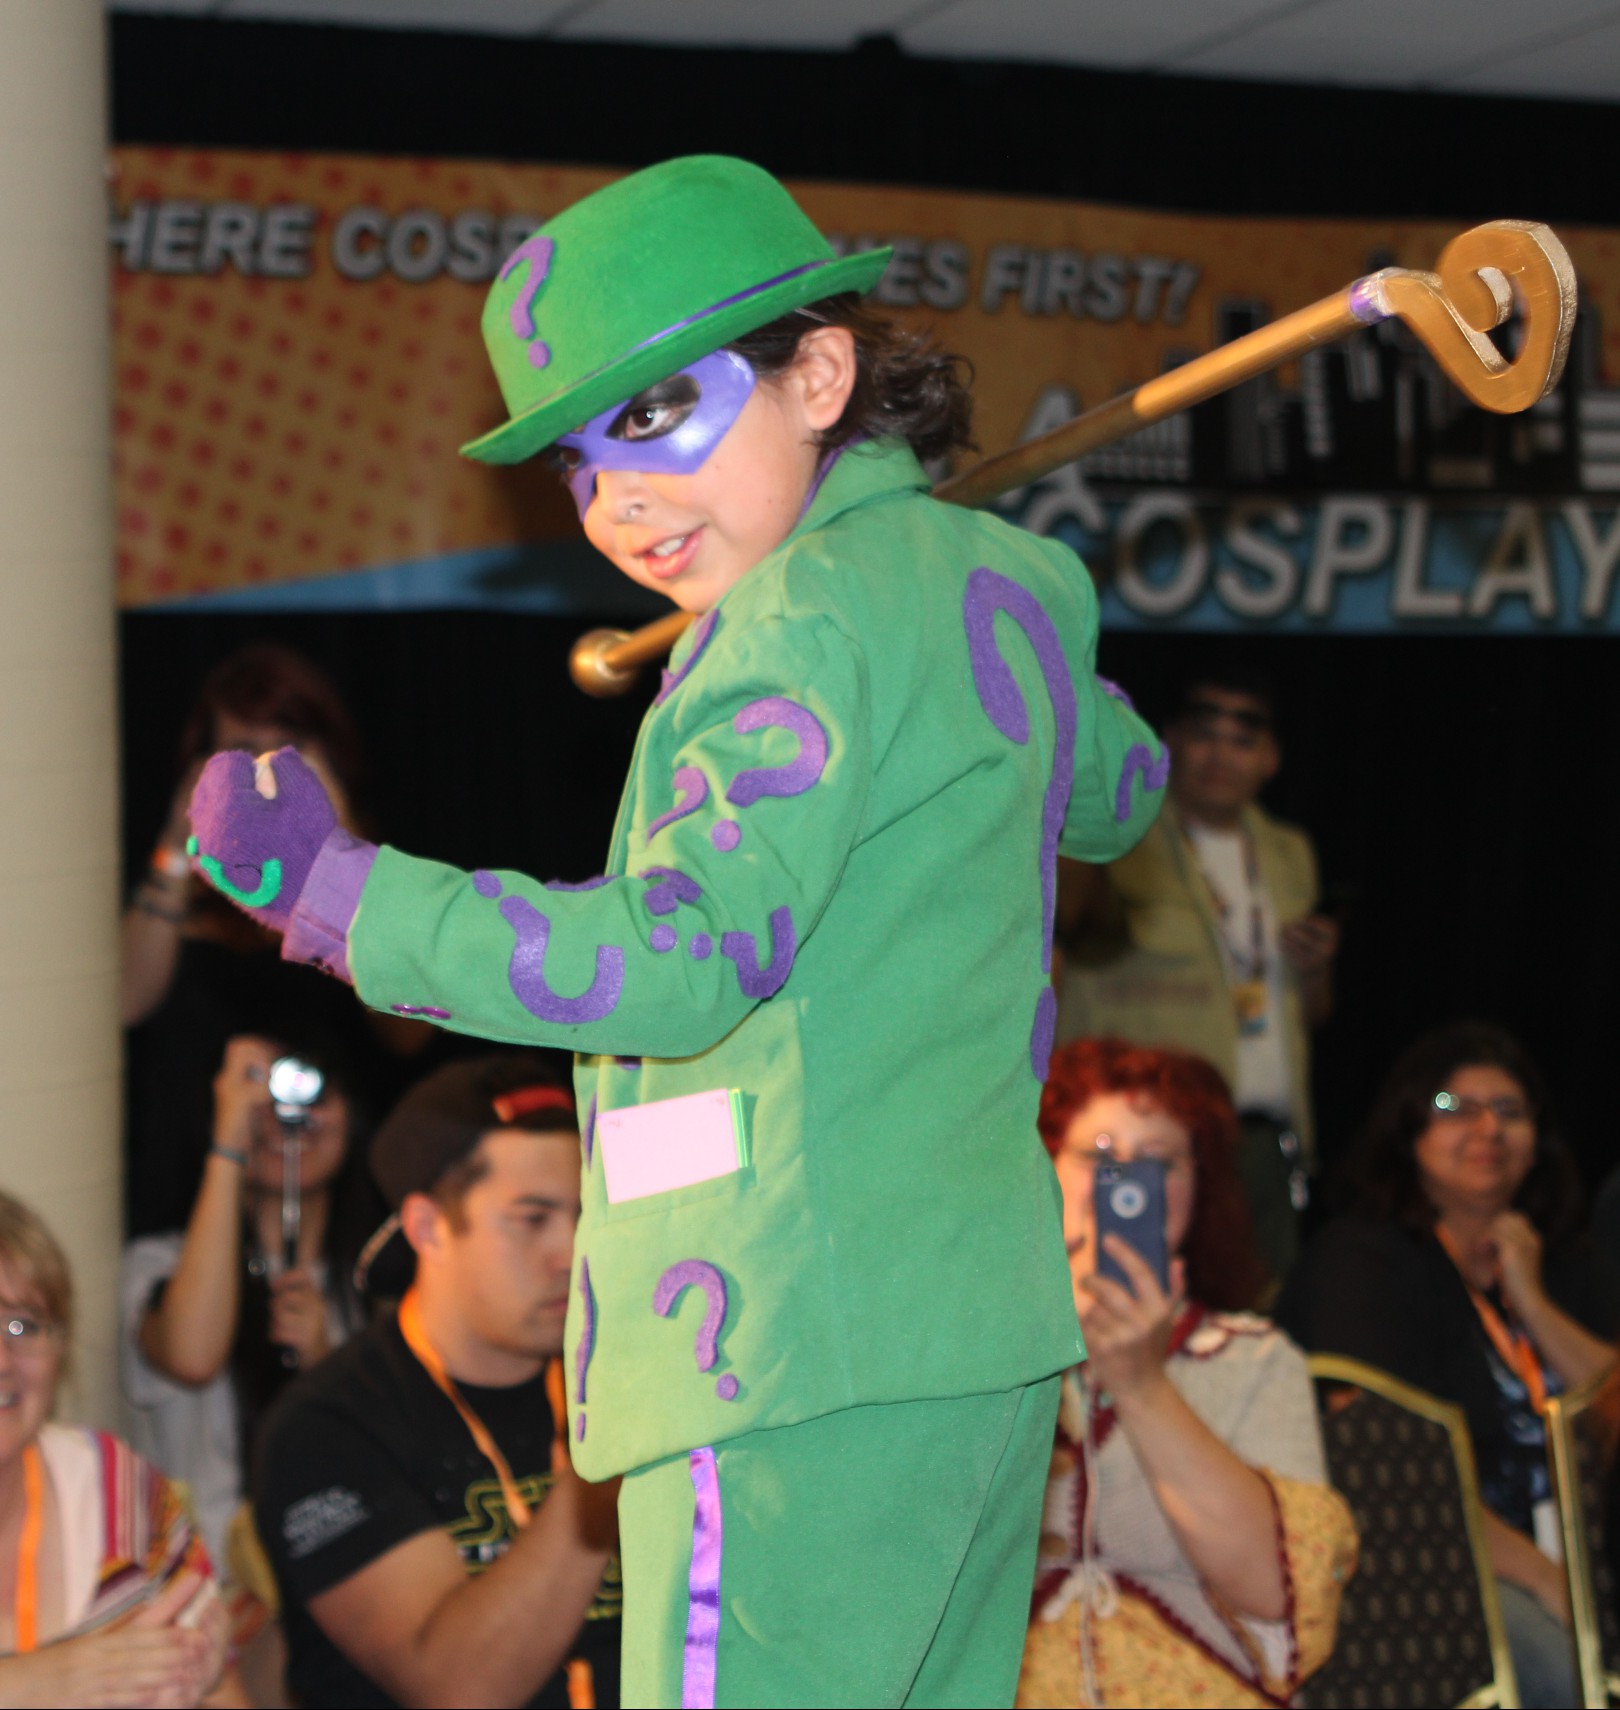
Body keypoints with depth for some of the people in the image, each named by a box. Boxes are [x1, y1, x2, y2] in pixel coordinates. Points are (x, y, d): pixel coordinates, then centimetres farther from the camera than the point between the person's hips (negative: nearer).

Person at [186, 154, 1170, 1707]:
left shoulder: (816, 614, -12)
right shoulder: (980, 578, 15)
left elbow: (678, 957, -23)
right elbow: (1117, 793, 36)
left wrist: (332, 891, -21)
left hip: (799, 1364, -10)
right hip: (983, 1335, 10)